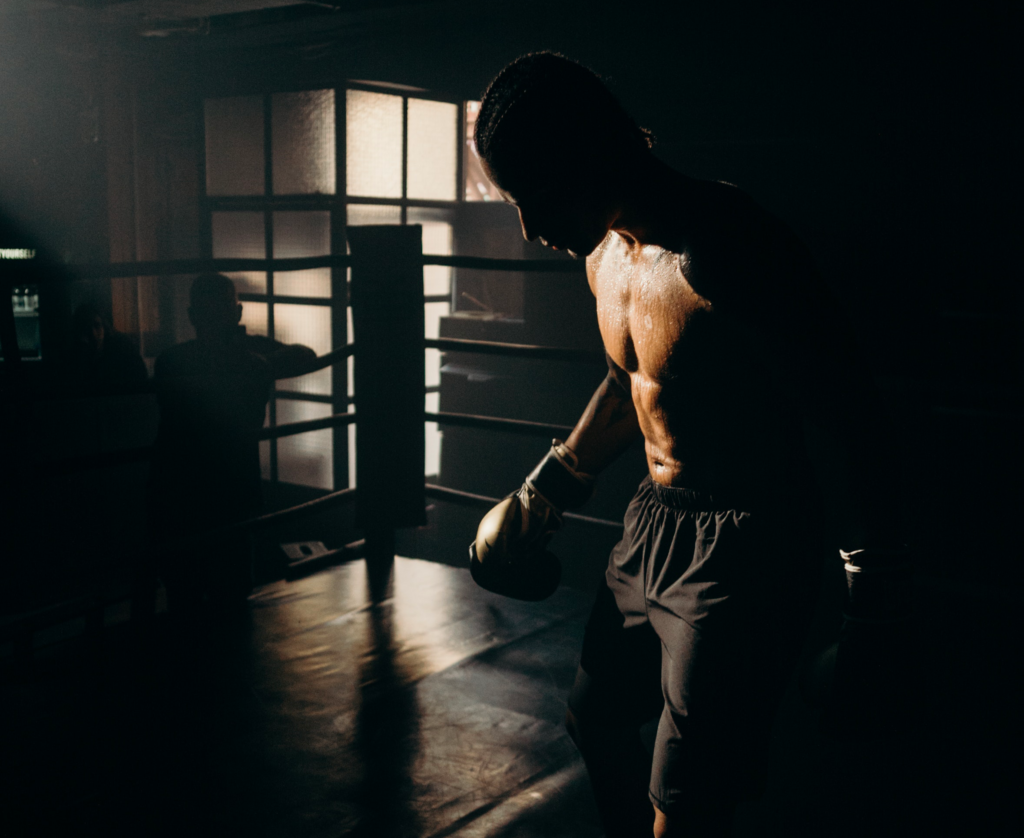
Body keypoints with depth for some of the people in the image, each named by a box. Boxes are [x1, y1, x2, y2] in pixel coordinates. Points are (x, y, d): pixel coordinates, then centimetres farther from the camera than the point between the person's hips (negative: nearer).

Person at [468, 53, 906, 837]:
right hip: (654, 521, 9)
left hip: (742, 549, -9)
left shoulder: (729, 254, -26)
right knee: (596, 715, 24)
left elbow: (852, 413, -21)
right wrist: (547, 491, 24)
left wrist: (872, 561, -14)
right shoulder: (608, 251, 3)